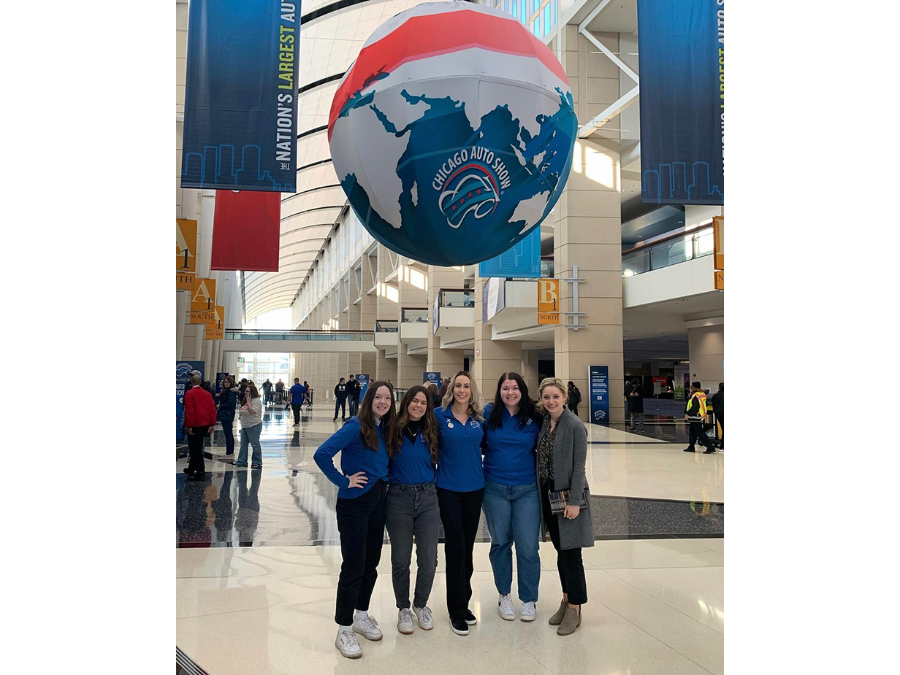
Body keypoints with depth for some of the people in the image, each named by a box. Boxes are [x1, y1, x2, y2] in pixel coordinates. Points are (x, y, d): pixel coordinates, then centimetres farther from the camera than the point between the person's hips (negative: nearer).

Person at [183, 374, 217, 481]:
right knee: (197, 448, 20)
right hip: (205, 425, 6)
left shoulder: (189, 393, -12)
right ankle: (191, 469, 34)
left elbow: (189, 411, -17)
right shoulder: (207, 394, 5)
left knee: (195, 449, -1)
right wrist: (212, 424, 8)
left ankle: (201, 472, -3)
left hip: (194, 426, -6)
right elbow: (212, 409, 4)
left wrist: (189, 426, -13)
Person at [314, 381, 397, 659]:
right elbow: (322, 454, -24)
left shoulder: (386, 428, 5)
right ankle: (344, 631, 13)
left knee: (371, 563, 16)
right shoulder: (356, 426, -16)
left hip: (379, 501, 7)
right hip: (354, 503, -7)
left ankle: (361, 617, 33)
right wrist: (343, 481, -19)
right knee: (353, 567, -1)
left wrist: (383, 482, 4)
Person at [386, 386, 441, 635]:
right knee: (401, 559, 8)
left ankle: (421, 605, 29)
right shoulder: (394, 430, -4)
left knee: (428, 559, 5)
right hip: (399, 498, -2)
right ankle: (403, 608, 28)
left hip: (428, 498, 2)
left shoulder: (431, 433, 5)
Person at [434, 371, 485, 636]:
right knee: (455, 545, -4)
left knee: (467, 546, 12)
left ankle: (464, 602, 27)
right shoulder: (440, 415, -6)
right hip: (449, 488, -3)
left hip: (474, 487, 3)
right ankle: (457, 611, 9)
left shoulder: (480, 417, 2)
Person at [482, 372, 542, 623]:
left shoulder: (535, 418, -1)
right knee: (500, 543, 13)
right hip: (495, 489, 0)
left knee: (528, 547, -1)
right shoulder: (489, 413, -2)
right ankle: (504, 595, 31)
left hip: (527, 489, 0)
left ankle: (528, 599, 19)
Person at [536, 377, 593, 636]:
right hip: (548, 494, 6)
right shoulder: (543, 424, 5)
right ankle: (567, 598, 30)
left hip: (568, 495, -6)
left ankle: (574, 608, 13)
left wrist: (574, 501, -17)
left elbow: (579, 466, -14)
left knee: (570, 553, 1)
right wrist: (543, 494, 8)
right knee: (561, 551, 16)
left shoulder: (575, 426, -13)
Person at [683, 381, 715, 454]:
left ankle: (710, 448, -7)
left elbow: (695, 408, -26)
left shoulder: (695, 396, -20)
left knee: (700, 433, -7)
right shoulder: (702, 394, 10)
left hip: (696, 417, -10)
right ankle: (691, 447, 25)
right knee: (693, 432, 17)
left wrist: (688, 414, -16)